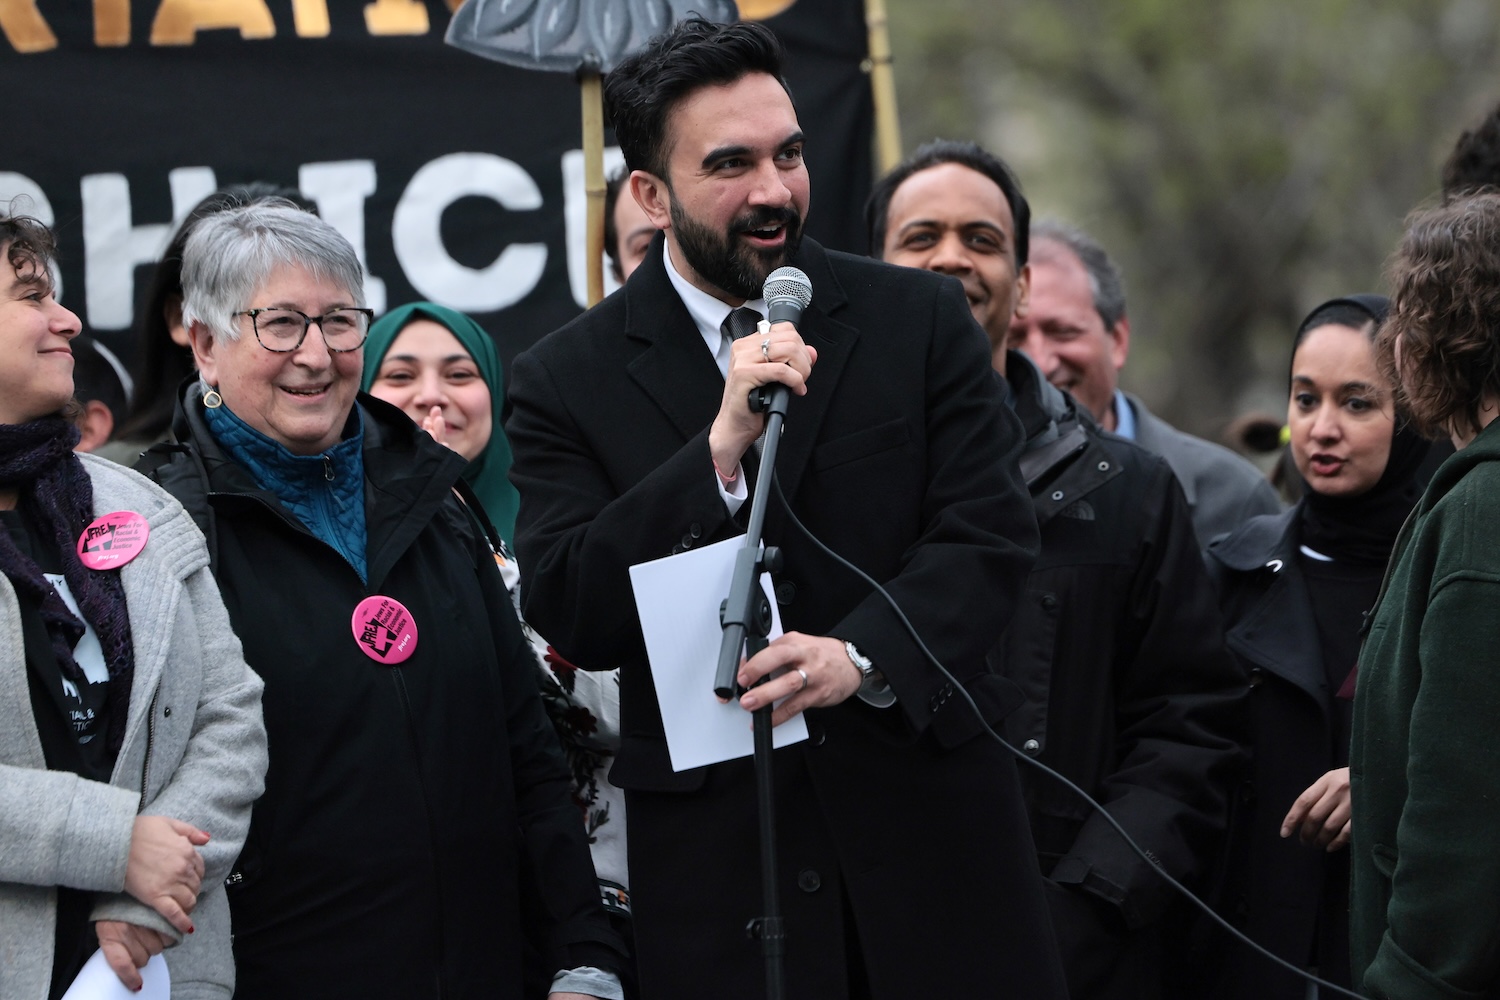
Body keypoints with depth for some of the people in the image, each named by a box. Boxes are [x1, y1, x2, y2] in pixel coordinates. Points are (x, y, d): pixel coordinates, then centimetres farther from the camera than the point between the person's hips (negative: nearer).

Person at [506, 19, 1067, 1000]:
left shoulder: (919, 318, 4)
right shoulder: (568, 380, 0)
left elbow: (992, 533, -2)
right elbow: (568, 614, -9)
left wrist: (863, 657, -20)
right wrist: (719, 448, -19)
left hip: (929, 821, 1)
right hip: (716, 860, -1)